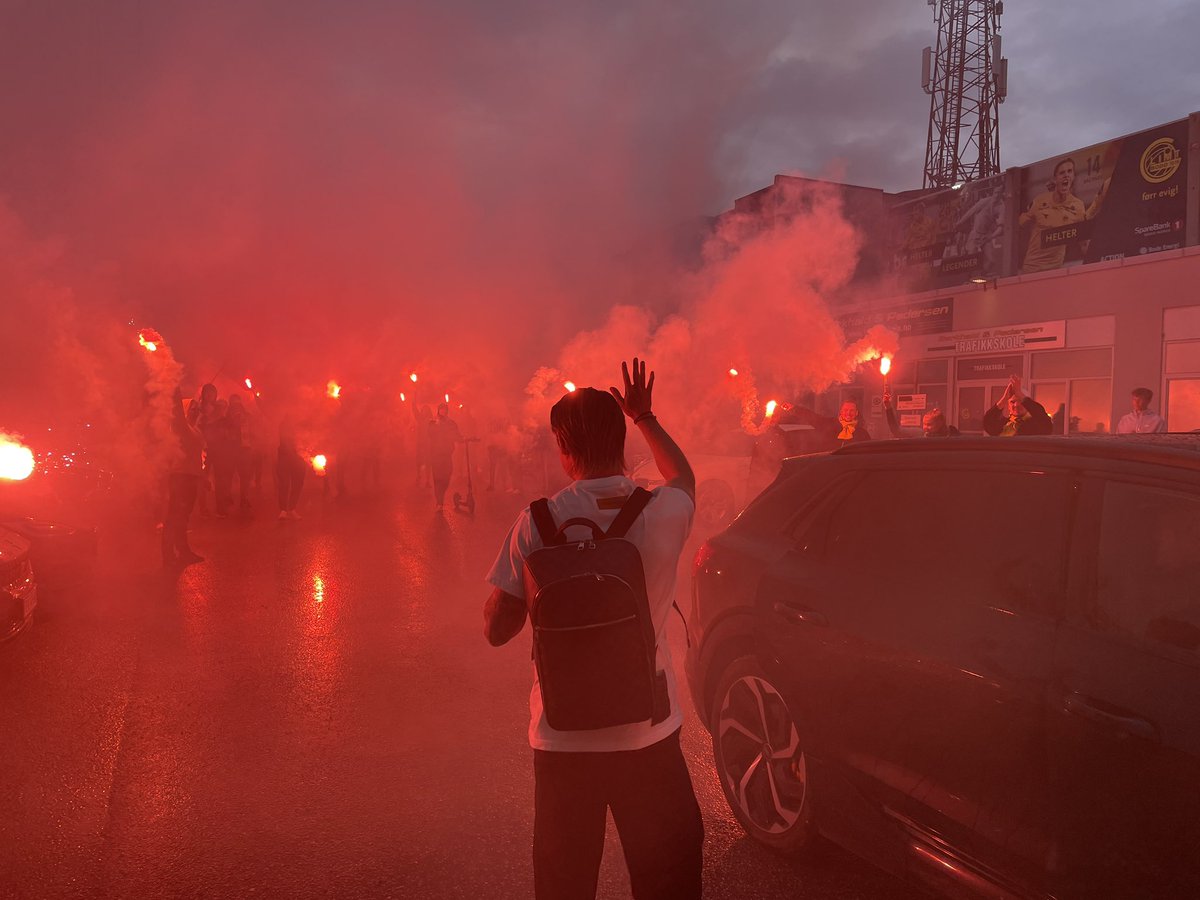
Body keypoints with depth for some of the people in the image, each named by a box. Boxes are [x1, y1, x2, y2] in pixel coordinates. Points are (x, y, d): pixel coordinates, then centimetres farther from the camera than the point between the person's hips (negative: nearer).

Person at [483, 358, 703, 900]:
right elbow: (682, 475, 15)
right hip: (649, 733, 1)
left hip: (563, 739, 0)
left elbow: (497, 629, -8)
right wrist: (646, 418, 26)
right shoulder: (663, 511, -11)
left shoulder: (538, 523, -15)